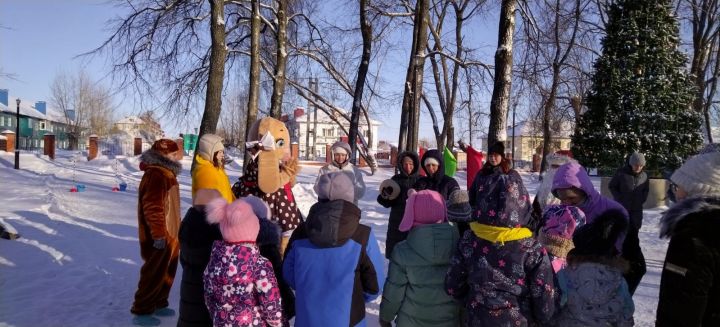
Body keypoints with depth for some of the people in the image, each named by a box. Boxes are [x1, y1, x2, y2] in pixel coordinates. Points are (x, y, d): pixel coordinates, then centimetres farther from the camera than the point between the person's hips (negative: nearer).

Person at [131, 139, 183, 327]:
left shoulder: (166, 173, 15)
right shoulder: (155, 175, -19)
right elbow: (152, 208, -25)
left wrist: (176, 229, 25)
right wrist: (158, 234, -26)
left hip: (170, 234, 10)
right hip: (160, 237, -10)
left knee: (167, 272, 19)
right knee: (155, 274, -1)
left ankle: (159, 304, 32)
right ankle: (141, 311, 11)